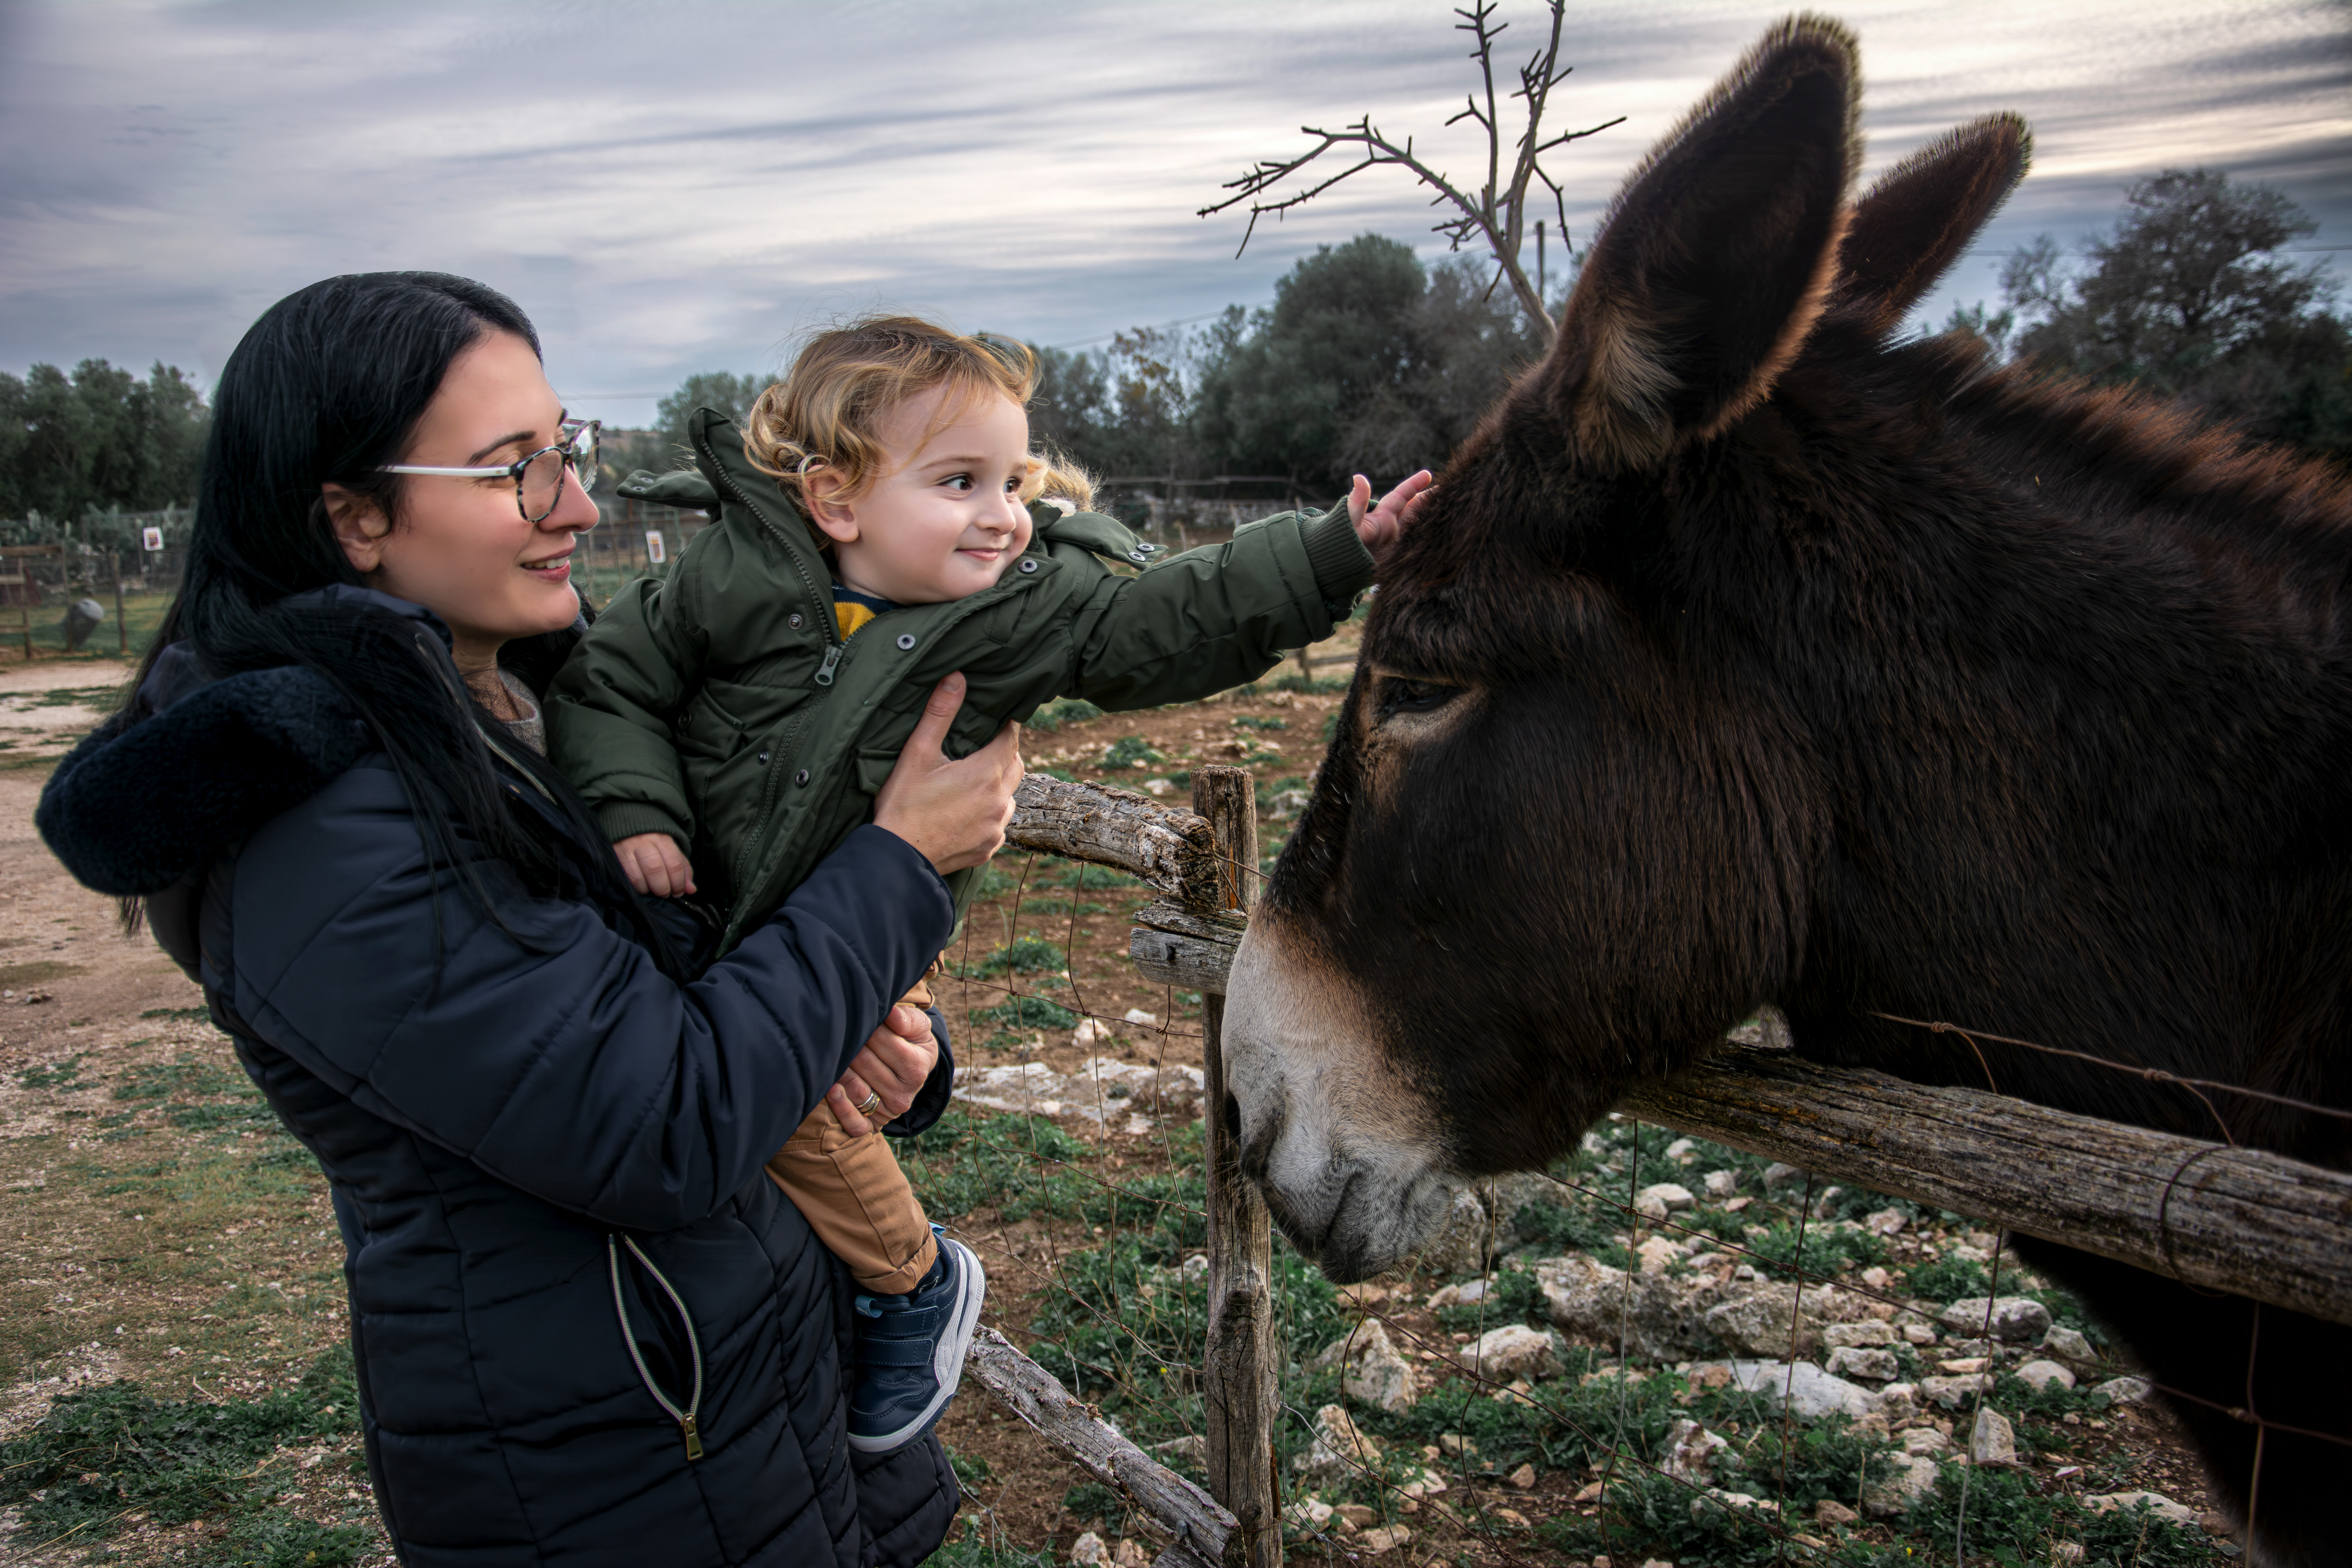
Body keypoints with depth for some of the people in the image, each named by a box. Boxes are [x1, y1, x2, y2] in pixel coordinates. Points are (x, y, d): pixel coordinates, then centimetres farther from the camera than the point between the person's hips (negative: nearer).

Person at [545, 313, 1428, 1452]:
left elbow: (1184, 617, -15)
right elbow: (609, 684, -8)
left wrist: (1335, 552, -23)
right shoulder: (734, 578, -18)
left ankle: (913, 1284, 12)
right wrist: (634, 809, -22)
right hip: (700, 920, 2)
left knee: (798, 1106, -16)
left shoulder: (1033, 610, -14)